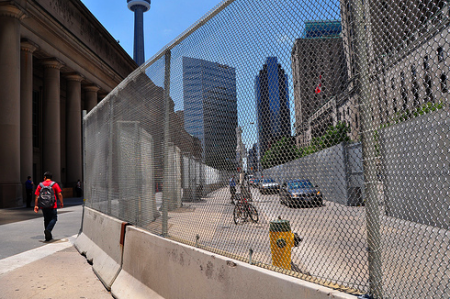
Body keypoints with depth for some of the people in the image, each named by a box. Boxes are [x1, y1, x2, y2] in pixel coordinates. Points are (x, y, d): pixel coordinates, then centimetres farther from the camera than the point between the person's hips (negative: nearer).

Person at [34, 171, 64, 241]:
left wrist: (36, 205, 6)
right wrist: (61, 203, 4)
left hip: (43, 206, 3)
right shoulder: (54, 184, -1)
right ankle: (48, 230, -22)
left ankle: (48, 236, 17)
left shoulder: (40, 185, 5)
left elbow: (37, 197, 2)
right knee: (53, 219, 4)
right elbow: (59, 194, -5)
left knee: (46, 220, 14)